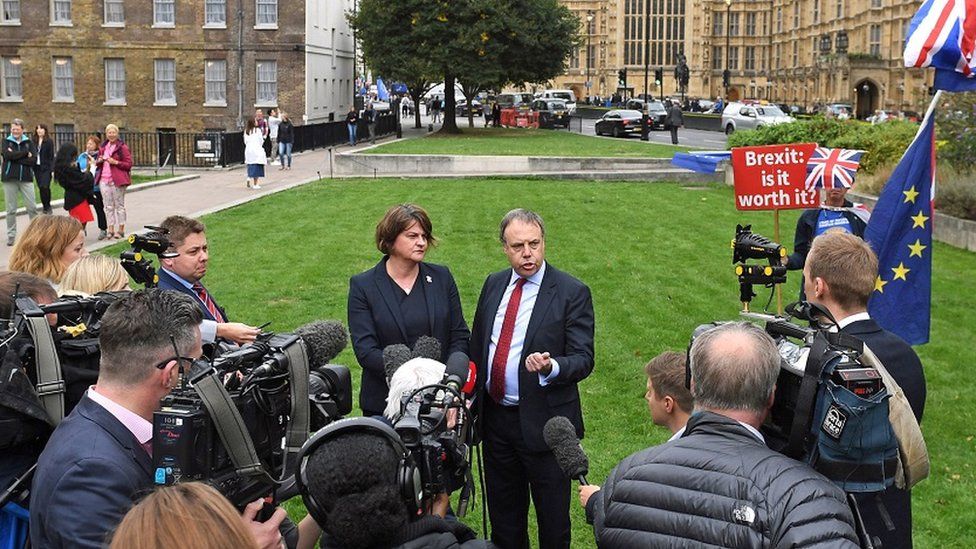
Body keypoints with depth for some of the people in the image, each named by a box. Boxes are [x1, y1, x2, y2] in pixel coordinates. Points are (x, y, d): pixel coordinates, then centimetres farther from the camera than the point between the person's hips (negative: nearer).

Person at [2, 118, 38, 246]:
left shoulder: (29, 142, 6)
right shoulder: (6, 141, 5)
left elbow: (34, 160, -8)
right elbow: (7, 155, -14)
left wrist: (15, 157, -12)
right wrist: (25, 153, -12)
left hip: (26, 178, 0)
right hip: (9, 178, 0)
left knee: (32, 207, 0)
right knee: (11, 209, 5)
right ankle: (11, 235, 12)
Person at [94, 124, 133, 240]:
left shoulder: (122, 147, -3)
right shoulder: (103, 147, 15)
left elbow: (129, 164, -7)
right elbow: (97, 164, 25)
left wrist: (116, 162, -19)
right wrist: (99, 161, 1)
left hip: (117, 180, -5)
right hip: (104, 180, 5)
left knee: (119, 205, 1)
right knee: (108, 206, 6)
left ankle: (121, 230, 6)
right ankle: (111, 230, 10)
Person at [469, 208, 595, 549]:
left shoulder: (572, 293, -11)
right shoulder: (493, 285, 6)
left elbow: (583, 359, -14)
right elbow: (477, 346, 14)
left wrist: (551, 367, -34)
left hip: (544, 424, -5)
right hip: (495, 417, 5)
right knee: (503, 517, 20)